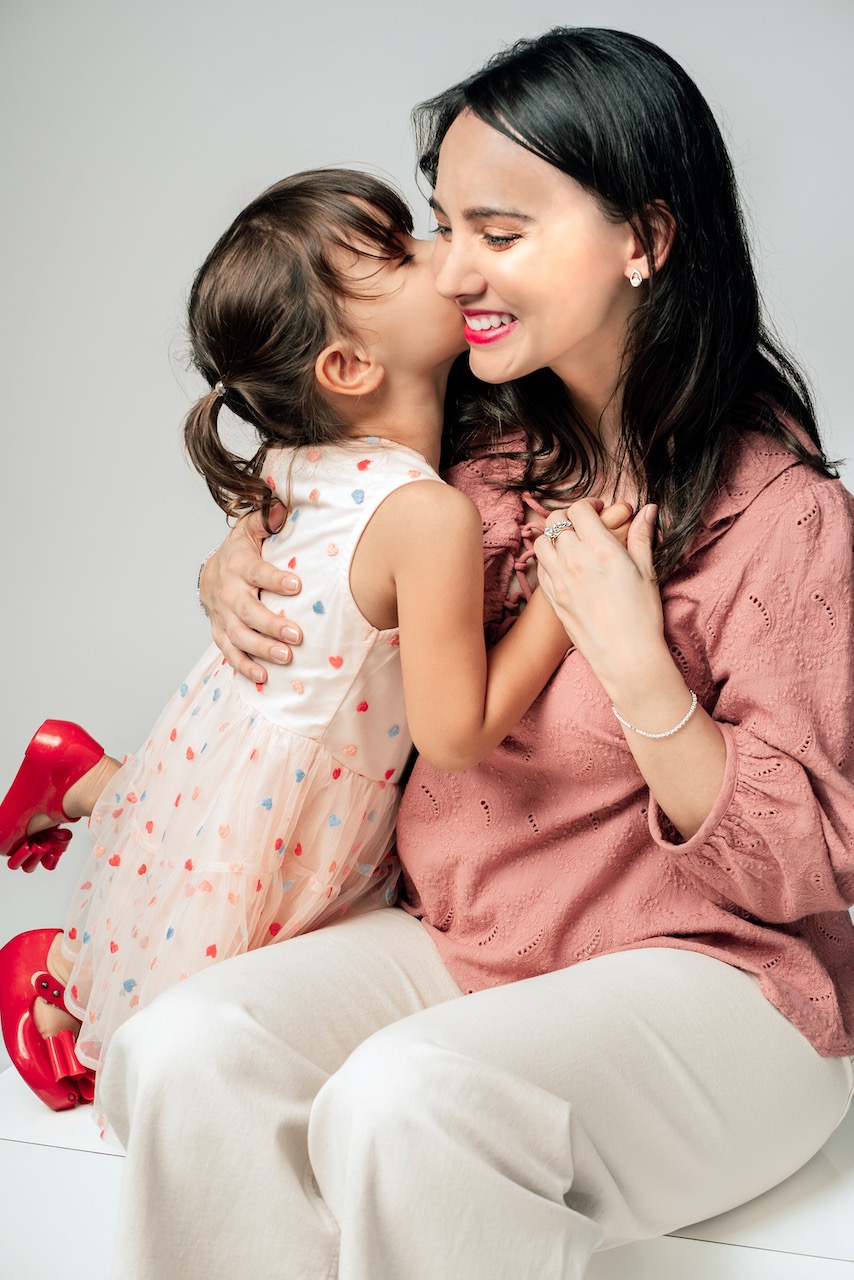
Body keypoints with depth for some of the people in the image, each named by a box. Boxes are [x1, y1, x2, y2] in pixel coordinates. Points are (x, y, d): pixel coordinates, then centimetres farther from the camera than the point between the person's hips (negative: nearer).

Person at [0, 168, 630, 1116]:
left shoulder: (298, 462, -9)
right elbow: (454, 736, -27)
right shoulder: (432, 516, -33)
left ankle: (88, 778, 39)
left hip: (217, 732, 7)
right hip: (269, 813, -7)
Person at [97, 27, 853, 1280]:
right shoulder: (491, 451, 3)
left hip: (708, 978, -5)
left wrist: (637, 670, -24)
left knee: (405, 1101, -32)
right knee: (180, 1055, -19)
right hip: (458, 940, 6)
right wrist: (244, 561, 2)